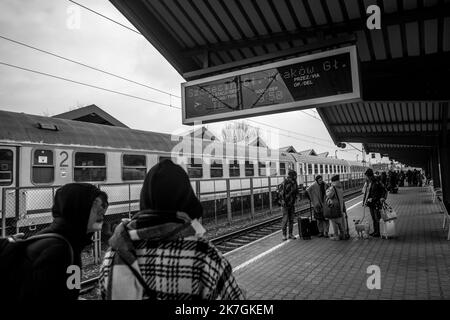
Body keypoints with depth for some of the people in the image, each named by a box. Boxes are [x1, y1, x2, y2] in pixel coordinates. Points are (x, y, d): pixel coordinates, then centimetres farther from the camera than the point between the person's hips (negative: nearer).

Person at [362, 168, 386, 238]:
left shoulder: (377, 183, -12)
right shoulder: (367, 183, 9)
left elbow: (384, 190, -7)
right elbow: (366, 193, 16)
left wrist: (382, 198, -19)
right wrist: (364, 201, 14)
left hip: (376, 203, -7)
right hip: (370, 203, 7)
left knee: (377, 218, -3)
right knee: (373, 218, 14)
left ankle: (378, 232, 4)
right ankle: (375, 231, 23)